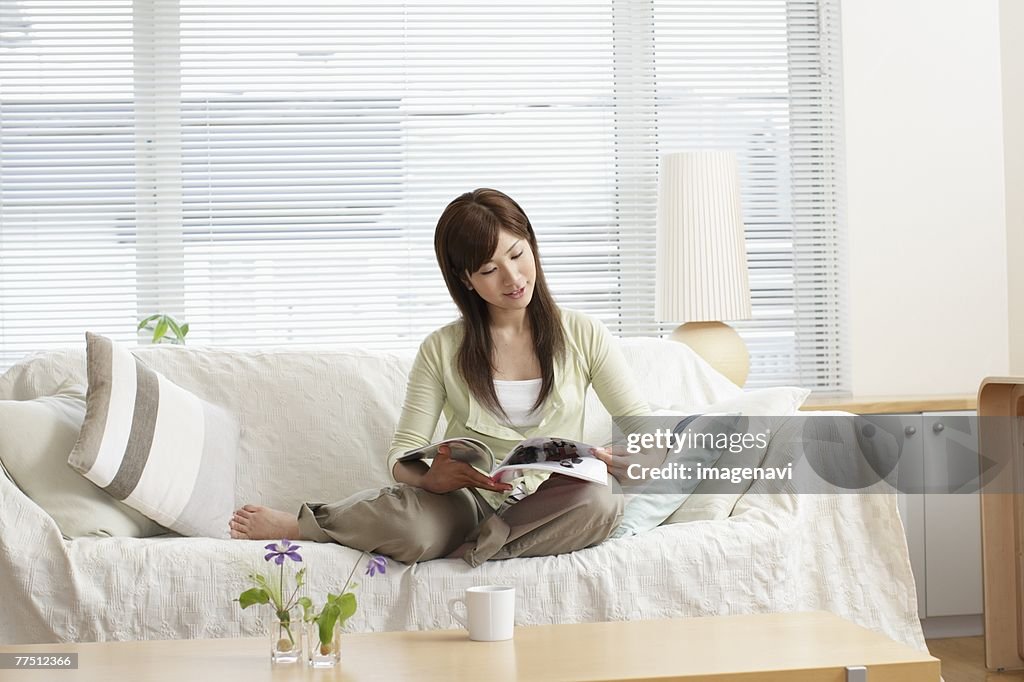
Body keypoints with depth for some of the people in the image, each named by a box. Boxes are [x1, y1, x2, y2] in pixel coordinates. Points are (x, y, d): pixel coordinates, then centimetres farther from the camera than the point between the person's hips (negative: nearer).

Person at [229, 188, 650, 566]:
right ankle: (297, 526, -8)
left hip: (548, 511, 1)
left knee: (598, 502, -35)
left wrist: (614, 460, -20)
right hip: (468, 502, -1)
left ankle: (469, 549, -23)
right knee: (409, 523, -36)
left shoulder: (582, 336, 6)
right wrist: (430, 478, -26)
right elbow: (402, 454, 0)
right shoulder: (442, 350, 5)